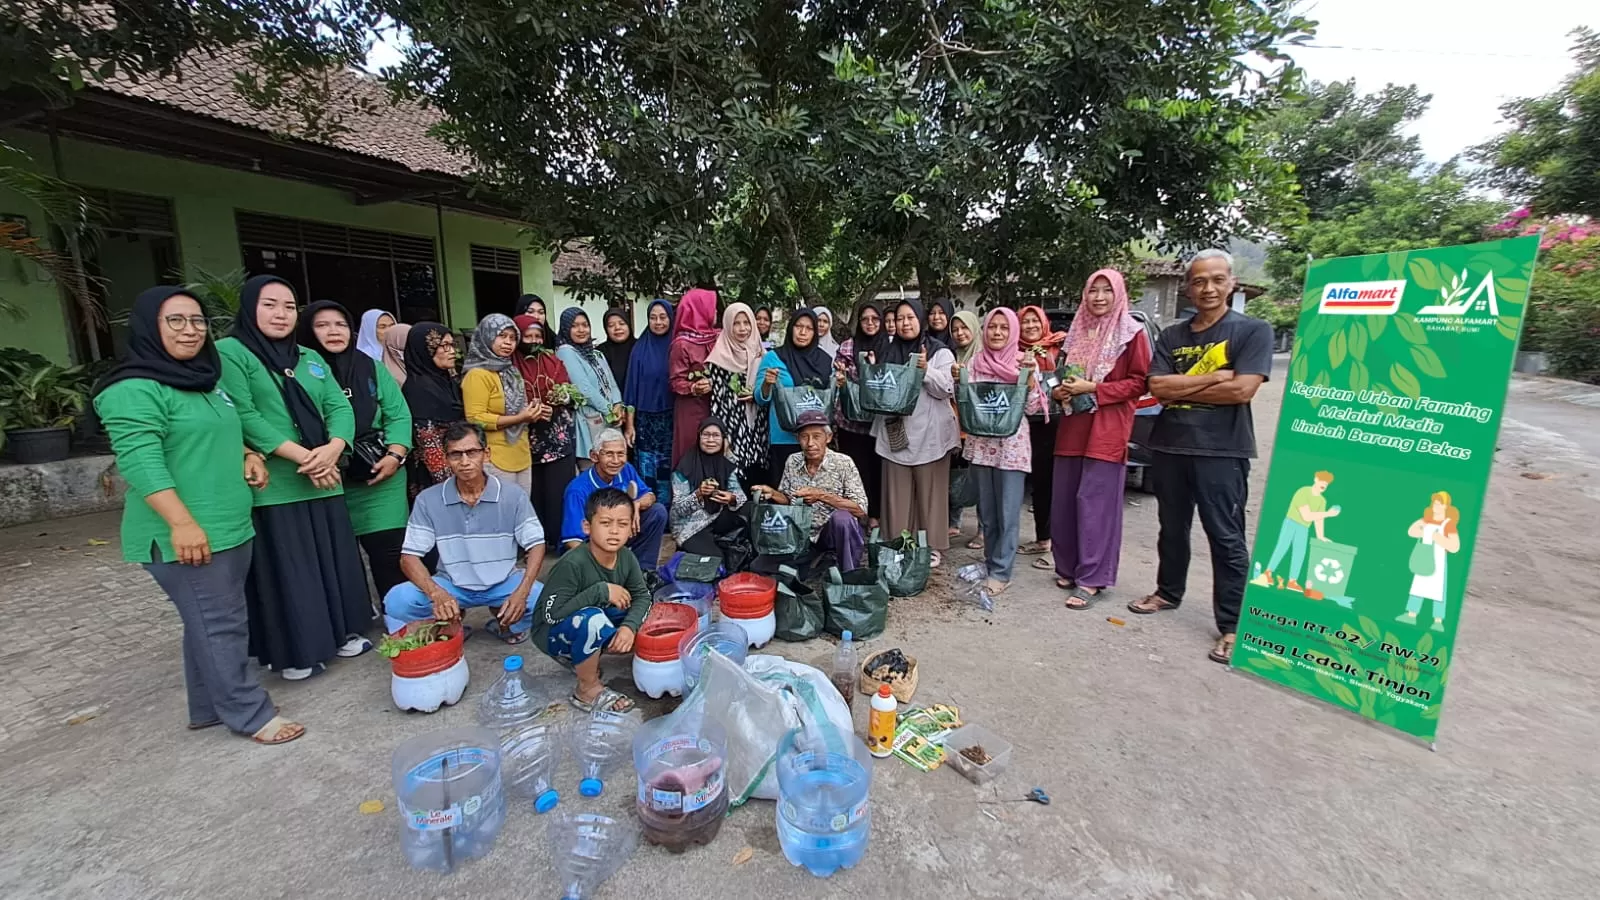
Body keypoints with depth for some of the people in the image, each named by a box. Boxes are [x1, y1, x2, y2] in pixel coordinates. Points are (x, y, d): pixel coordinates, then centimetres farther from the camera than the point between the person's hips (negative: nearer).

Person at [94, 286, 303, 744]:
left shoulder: (204, 380, 14)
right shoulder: (135, 390, -14)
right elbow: (141, 461, -22)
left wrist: (247, 456, 7)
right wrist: (182, 523, -27)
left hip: (230, 527, 9)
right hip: (187, 536, -9)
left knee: (210, 620, 16)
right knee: (220, 624, -2)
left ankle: (209, 707, 28)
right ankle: (249, 714, 9)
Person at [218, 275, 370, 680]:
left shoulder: (312, 358, 15)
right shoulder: (230, 352, -4)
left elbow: (339, 406, 6)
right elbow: (243, 416, -14)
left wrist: (332, 449, -13)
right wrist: (301, 455, -19)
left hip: (324, 481, 6)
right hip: (273, 486, -5)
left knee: (333, 559, 13)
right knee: (285, 568, 3)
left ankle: (342, 631, 28)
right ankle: (296, 651, 17)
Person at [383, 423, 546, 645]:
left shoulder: (513, 496, -10)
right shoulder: (428, 500, -8)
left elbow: (536, 545, -9)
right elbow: (409, 556, -10)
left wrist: (522, 591, -26)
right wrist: (437, 594, -30)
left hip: (504, 583, 0)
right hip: (452, 585, 1)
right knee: (396, 601, -25)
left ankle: (505, 623, 8)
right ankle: (450, 627, 6)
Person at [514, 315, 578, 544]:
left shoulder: (552, 361, 11)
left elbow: (569, 392, 8)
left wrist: (560, 398, -12)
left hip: (559, 437, 2)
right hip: (528, 439, -2)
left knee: (560, 489, 1)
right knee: (534, 491, 1)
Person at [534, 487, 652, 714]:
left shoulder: (626, 557, -13)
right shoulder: (573, 564, -31)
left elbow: (642, 596, -6)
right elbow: (552, 614, -32)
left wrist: (629, 626, -25)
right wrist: (601, 591, -33)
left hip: (590, 628, 7)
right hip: (553, 633, -7)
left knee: (645, 610, -3)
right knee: (592, 618, -36)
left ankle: (585, 659, 6)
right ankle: (588, 690, -11)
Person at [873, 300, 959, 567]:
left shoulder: (940, 352, 2)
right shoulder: (889, 352, 14)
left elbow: (947, 389, -7)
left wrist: (926, 370, -20)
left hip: (928, 434, -3)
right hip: (894, 432, 4)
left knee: (930, 493, 3)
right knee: (897, 493, 7)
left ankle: (933, 547, 13)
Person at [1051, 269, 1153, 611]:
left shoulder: (1132, 334, -1)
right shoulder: (1077, 332, 15)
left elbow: (1139, 382, -7)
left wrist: (1093, 388, -15)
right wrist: (1060, 391, 1)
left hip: (1107, 430, -6)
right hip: (1071, 427, 6)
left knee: (1094, 504, -6)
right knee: (1063, 502, 7)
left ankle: (1091, 579, 2)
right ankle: (1068, 568, 21)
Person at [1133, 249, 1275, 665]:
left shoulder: (1253, 331, -1)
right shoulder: (1171, 336, 10)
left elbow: (1242, 390, -14)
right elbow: (1157, 387, -3)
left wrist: (1180, 390, -8)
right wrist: (1213, 378, -12)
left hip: (1222, 451, -4)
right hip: (1168, 446, 4)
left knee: (1226, 538, 0)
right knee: (1172, 528, 17)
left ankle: (1232, 626, 9)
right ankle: (1168, 592, 34)